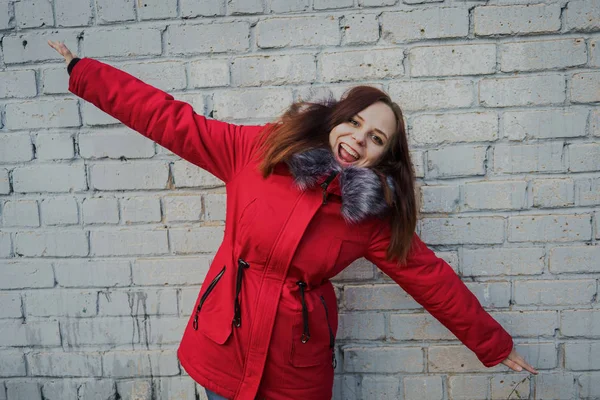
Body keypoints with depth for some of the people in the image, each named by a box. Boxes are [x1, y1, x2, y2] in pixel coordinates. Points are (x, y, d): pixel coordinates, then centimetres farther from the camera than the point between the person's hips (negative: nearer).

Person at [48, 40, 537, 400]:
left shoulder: (374, 216, -7)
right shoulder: (260, 149, -8)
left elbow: (432, 278, -1)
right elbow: (172, 121, -5)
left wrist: (494, 344, 7)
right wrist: (82, 70, -2)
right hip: (225, 343, 1)